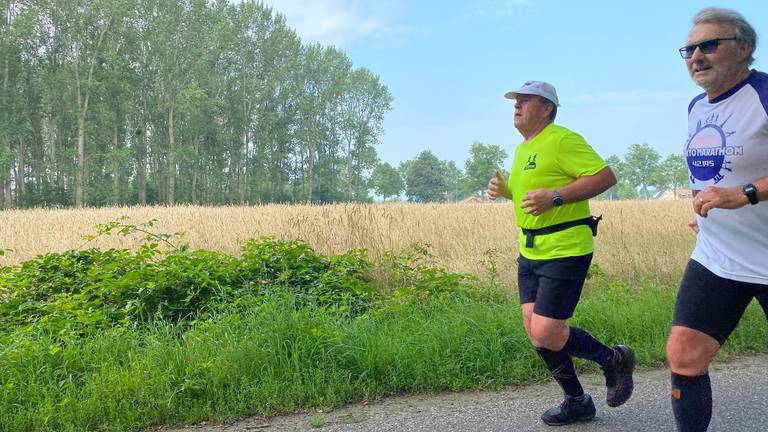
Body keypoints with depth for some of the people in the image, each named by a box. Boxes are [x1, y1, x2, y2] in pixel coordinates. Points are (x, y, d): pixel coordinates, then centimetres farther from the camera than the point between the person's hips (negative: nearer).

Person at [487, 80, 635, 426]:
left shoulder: (562, 140, -12)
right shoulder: (522, 148, 17)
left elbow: (606, 176, -17)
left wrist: (554, 196, -23)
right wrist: (504, 190, 10)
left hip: (564, 251, -9)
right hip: (530, 253, 9)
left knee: (546, 334, -12)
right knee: (535, 331, 7)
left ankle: (614, 360, 15)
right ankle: (577, 402, 24)